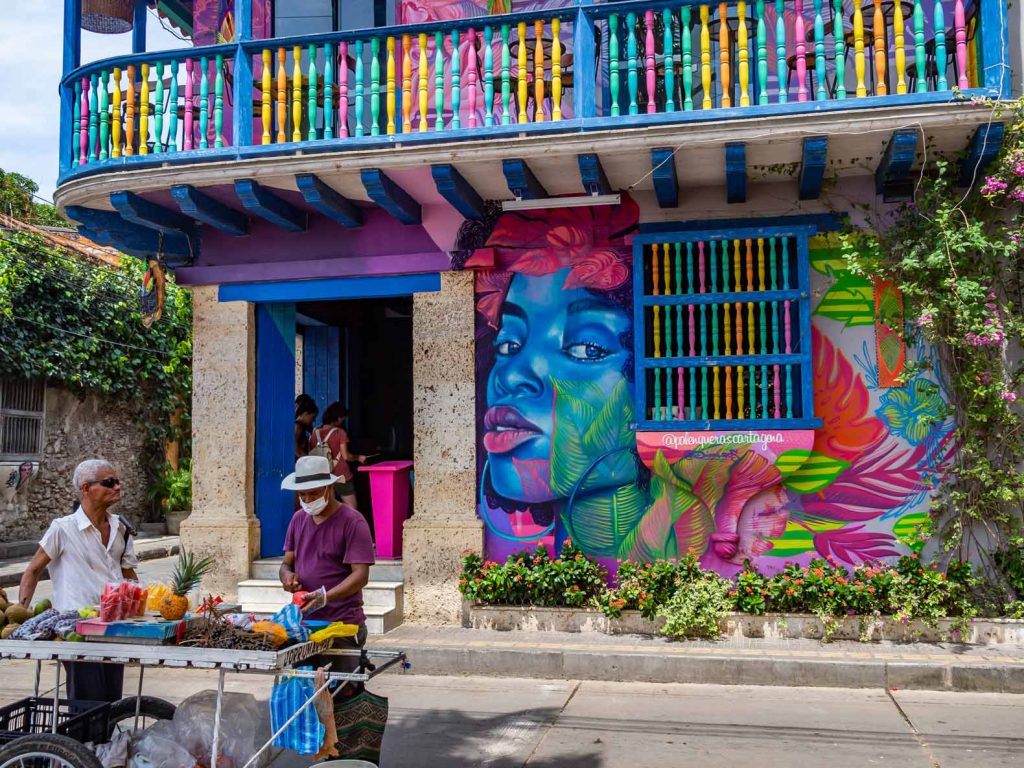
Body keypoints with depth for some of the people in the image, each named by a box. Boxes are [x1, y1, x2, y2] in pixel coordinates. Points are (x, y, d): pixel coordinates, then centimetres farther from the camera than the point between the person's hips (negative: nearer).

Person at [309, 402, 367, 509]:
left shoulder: (315, 433, 2)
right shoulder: (340, 433, -11)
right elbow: (345, 456, -13)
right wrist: (358, 457, 3)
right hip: (342, 477, -5)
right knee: (352, 509, 2)